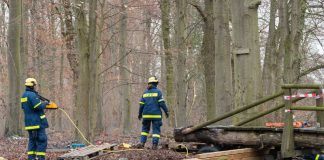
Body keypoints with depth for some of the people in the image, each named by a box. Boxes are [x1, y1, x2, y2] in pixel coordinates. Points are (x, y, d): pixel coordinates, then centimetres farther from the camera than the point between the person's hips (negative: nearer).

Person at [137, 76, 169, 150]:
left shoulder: (145, 92, 8)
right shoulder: (158, 92, -4)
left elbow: (141, 104, 9)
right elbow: (162, 103, -10)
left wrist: (140, 113, 18)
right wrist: (166, 111, -3)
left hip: (146, 115, 4)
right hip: (156, 115, -3)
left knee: (145, 129, 14)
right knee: (156, 130, 1)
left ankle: (142, 143, 2)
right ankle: (154, 145, -8)